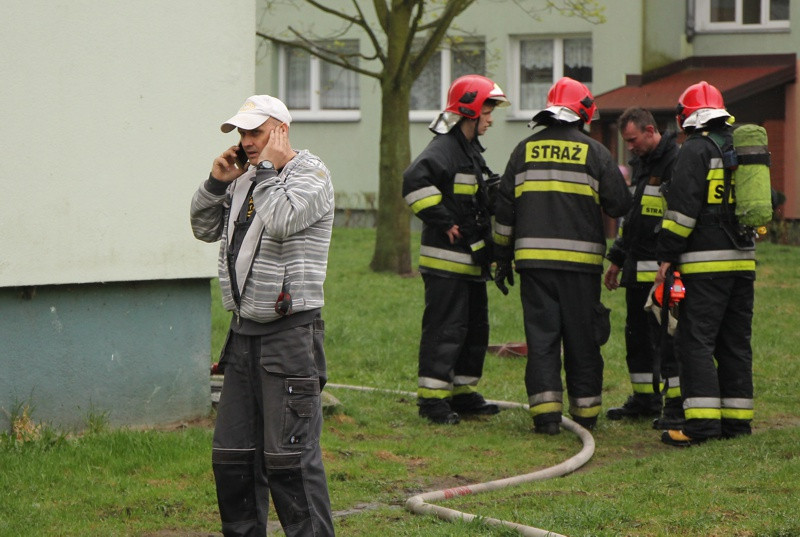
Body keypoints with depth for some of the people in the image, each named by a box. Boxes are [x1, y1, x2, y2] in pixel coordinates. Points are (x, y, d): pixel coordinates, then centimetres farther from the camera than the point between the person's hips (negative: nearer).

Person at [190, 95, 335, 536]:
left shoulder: (310, 174, -6)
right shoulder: (247, 177, 16)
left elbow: (281, 221, -24)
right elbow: (205, 229, 20)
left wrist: (268, 168, -12)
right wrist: (216, 183, 6)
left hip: (289, 334, -8)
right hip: (244, 332, 8)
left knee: (290, 456, -10)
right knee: (232, 453, 11)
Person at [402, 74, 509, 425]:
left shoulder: (471, 150, 18)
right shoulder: (444, 148, -14)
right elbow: (415, 180, -31)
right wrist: (444, 222, -25)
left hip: (471, 260, 10)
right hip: (447, 259, -10)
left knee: (475, 329, 14)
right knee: (445, 328, -9)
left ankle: (464, 393, 23)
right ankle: (431, 398, -5)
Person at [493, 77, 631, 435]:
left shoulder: (525, 150, 7)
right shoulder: (595, 153, -1)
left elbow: (505, 208, 9)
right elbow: (619, 205, 1)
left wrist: (503, 258, 16)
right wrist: (620, 180, 23)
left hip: (533, 257, 1)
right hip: (581, 258, -1)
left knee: (541, 335, 2)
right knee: (582, 338, 8)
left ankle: (545, 412, -6)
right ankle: (585, 412, 14)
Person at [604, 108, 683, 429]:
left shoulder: (677, 162, -13)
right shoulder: (640, 163, 17)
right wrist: (617, 259, 26)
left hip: (663, 269, -9)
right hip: (637, 269, 9)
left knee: (667, 337, -8)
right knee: (637, 335, 13)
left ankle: (678, 405, -5)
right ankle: (645, 399, 24)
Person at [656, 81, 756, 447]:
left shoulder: (695, 149, -8)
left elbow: (683, 207, -14)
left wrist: (667, 255, -10)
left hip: (706, 263, -8)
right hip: (744, 259, 8)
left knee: (696, 341, -7)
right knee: (736, 341, 12)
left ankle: (702, 420, -14)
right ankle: (737, 419, 12)